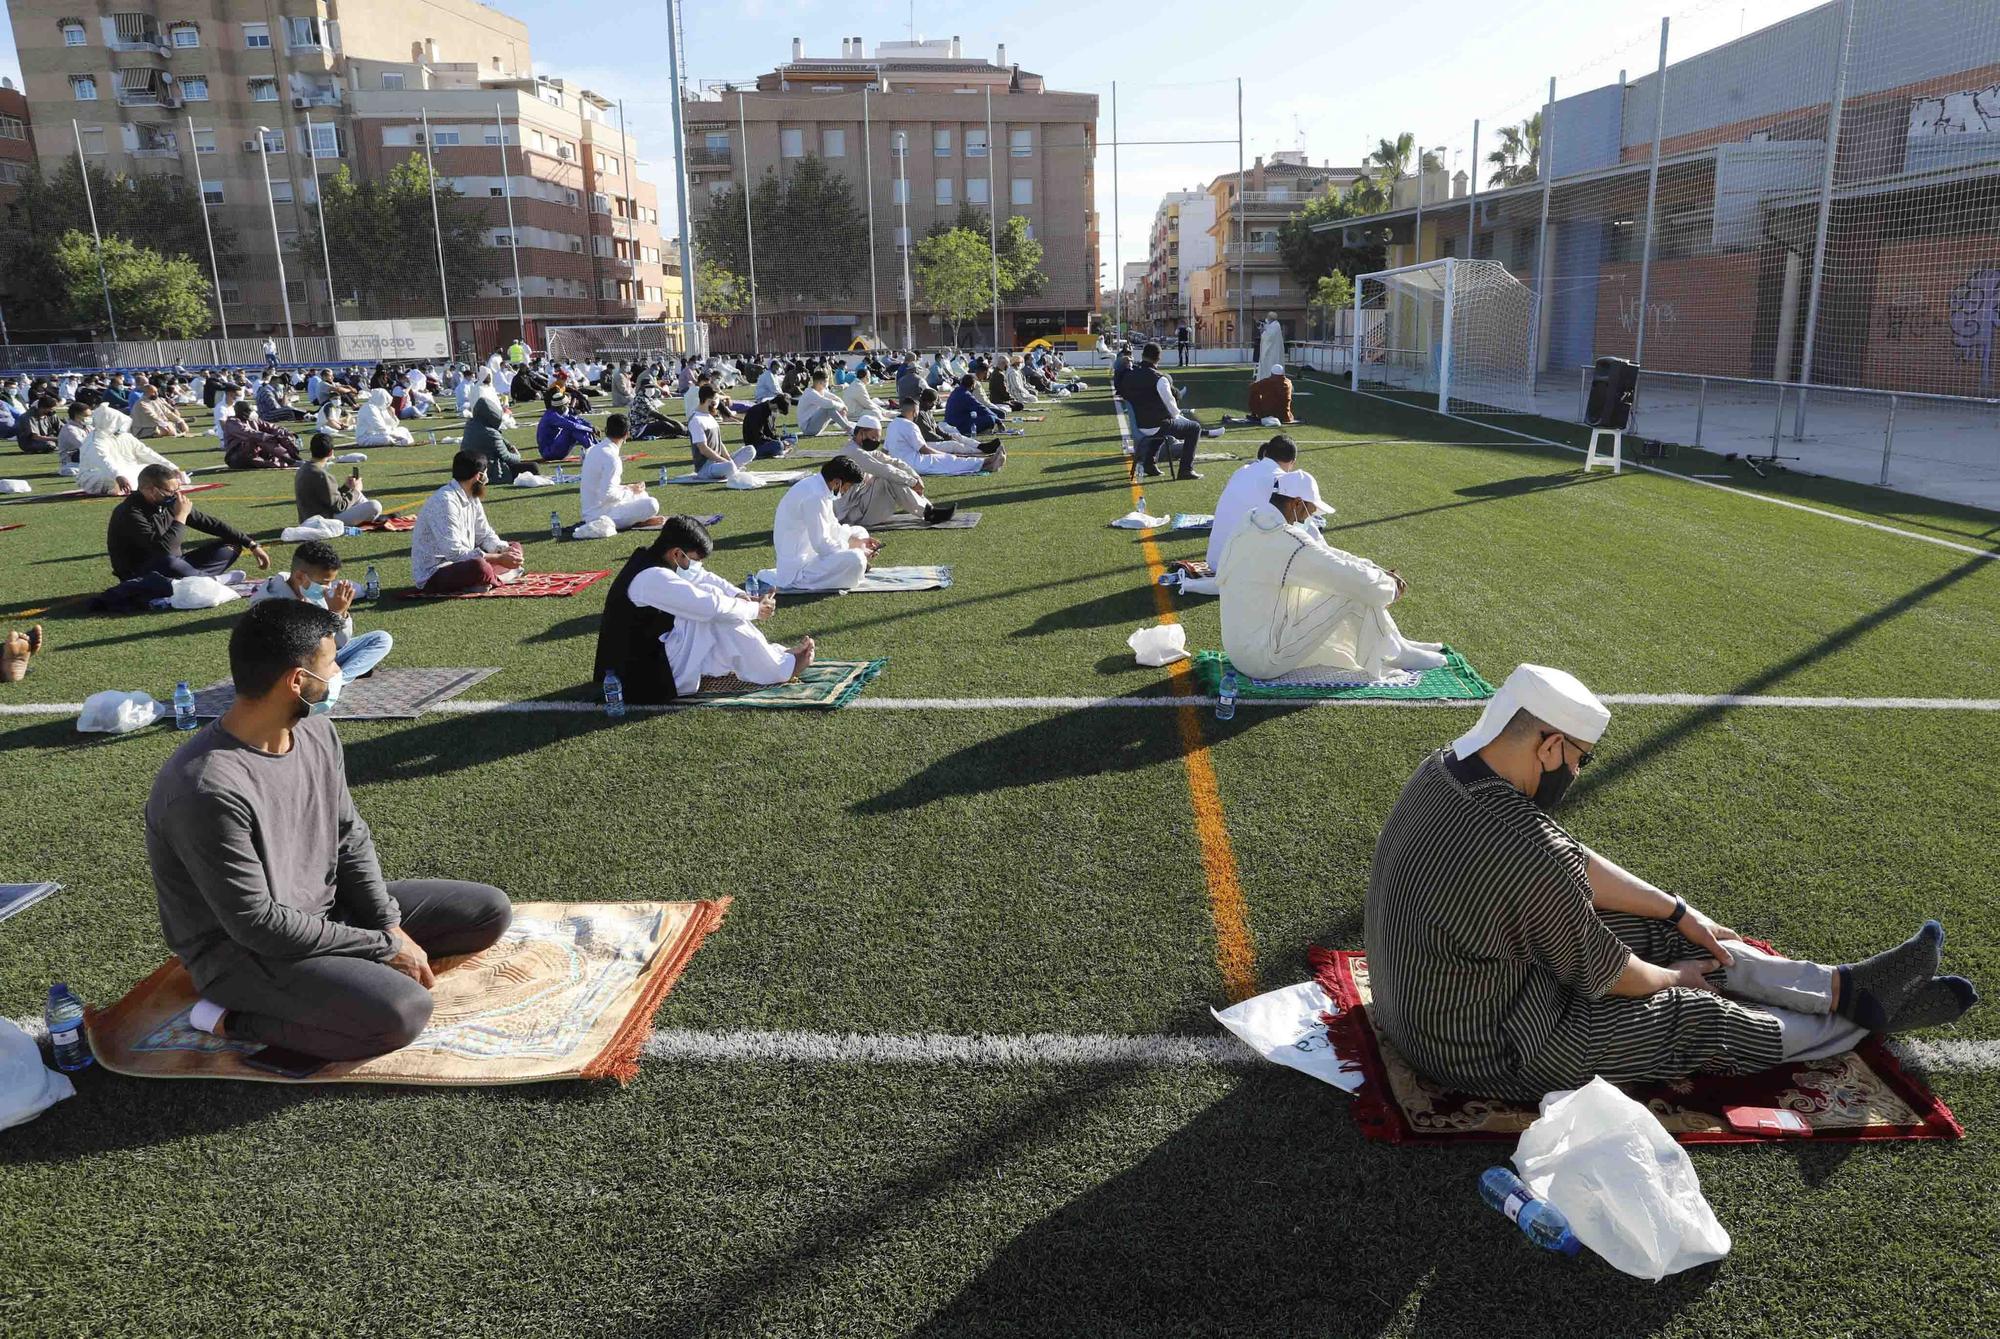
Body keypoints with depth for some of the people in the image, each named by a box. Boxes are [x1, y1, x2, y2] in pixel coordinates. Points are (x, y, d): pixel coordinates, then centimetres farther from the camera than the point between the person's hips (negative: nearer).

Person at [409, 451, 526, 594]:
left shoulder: (472, 498, 5)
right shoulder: (446, 501, -23)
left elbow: (485, 535, 12)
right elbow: (454, 553, -28)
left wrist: (505, 551, -9)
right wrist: (499, 559, -26)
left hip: (461, 562, 9)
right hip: (433, 575, -9)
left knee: (515, 549, 9)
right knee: (479, 566, -37)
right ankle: (497, 579, -6)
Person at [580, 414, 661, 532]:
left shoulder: (594, 449, 8)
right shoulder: (611, 458, -21)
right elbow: (607, 494, -25)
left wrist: (626, 488, 12)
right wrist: (629, 491, -10)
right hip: (602, 516, -10)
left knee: (642, 495, 21)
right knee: (651, 504, -18)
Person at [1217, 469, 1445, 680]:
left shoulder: (1252, 523, 5)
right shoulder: (1288, 542, -25)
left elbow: (1324, 555, 12)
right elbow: (1353, 578, -20)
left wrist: (1377, 570, 8)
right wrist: (1390, 585, 0)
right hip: (1265, 661, -9)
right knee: (1357, 592, -9)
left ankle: (1397, 643, 25)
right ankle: (1392, 656, 11)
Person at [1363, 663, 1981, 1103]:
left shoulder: (1445, 768, -8)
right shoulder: (1529, 852, -36)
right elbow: (1601, 972, -17)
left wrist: (1679, 914, 11)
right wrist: (1668, 978, 5)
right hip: (1484, 1052, -8)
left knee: (1664, 932, 12)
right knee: (1702, 1018, 6)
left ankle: (1848, 985, 24)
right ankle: (1862, 1012, 29)